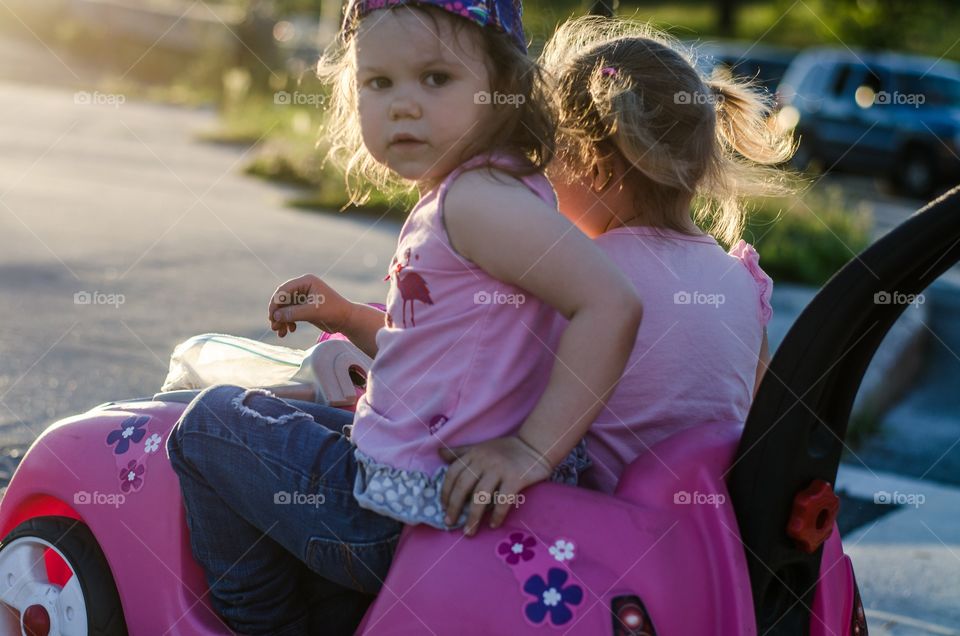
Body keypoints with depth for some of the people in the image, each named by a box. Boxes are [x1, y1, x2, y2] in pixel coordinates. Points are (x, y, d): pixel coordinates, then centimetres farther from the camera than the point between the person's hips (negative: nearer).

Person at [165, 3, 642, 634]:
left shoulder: (479, 198, -22)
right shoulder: (453, 198, 9)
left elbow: (613, 304, -32)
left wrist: (533, 447, -29)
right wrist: (347, 316, 9)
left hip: (401, 509, -10)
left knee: (209, 421, 9)